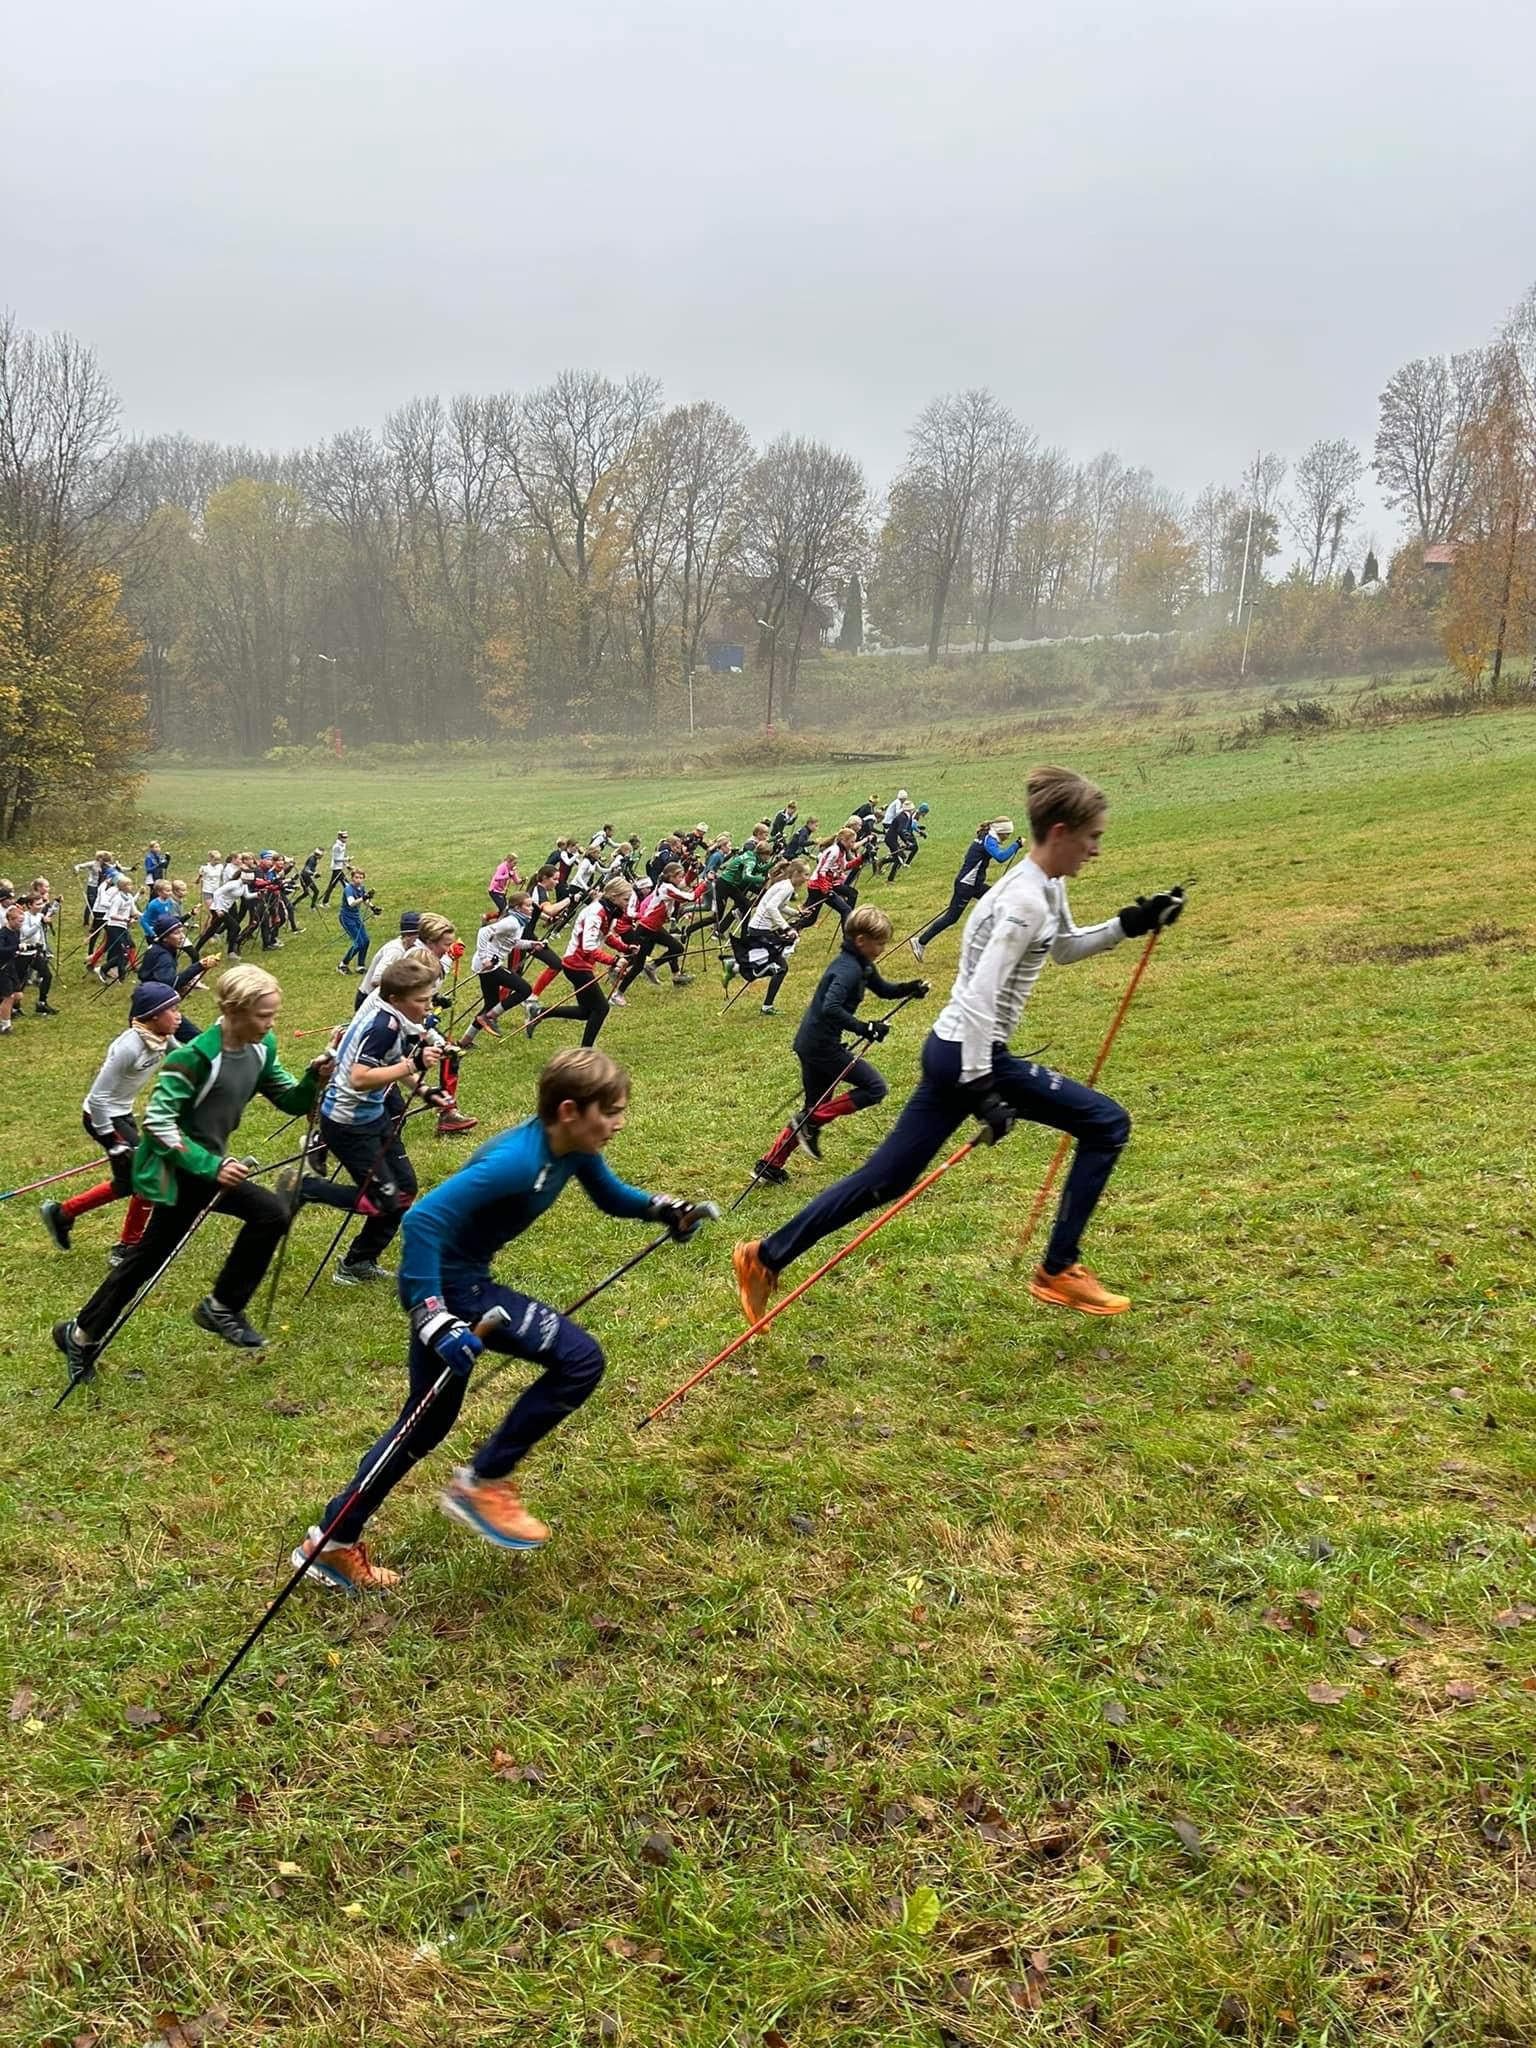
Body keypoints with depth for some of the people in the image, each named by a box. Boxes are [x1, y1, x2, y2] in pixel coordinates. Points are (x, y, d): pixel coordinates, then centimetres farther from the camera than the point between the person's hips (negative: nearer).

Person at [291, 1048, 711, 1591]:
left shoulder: (573, 1149, -2)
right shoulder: (517, 1160, -29)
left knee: (428, 1422, 21)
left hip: (466, 1278, 10)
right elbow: (422, 1219, -35)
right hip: (449, 1283, -10)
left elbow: (611, 1196, 19)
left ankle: (333, 1542, 34)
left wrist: (662, 1209, -1)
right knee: (579, 1359, -14)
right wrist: (432, 1317, -38)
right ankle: (483, 1483, 1)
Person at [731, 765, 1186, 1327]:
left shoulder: (1045, 887, 12)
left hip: (949, 1050, 10)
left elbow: (1064, 948, 32)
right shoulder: (1027, 902, -19)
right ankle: (1058, 1272, 7)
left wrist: (1131, 924, 20)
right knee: (1106, 1124, -1)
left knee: (884, 1180, 12)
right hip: (972, 1055, -10)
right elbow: (980, 996, -25)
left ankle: (766, 1257, 18)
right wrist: (982, 1088, -27)